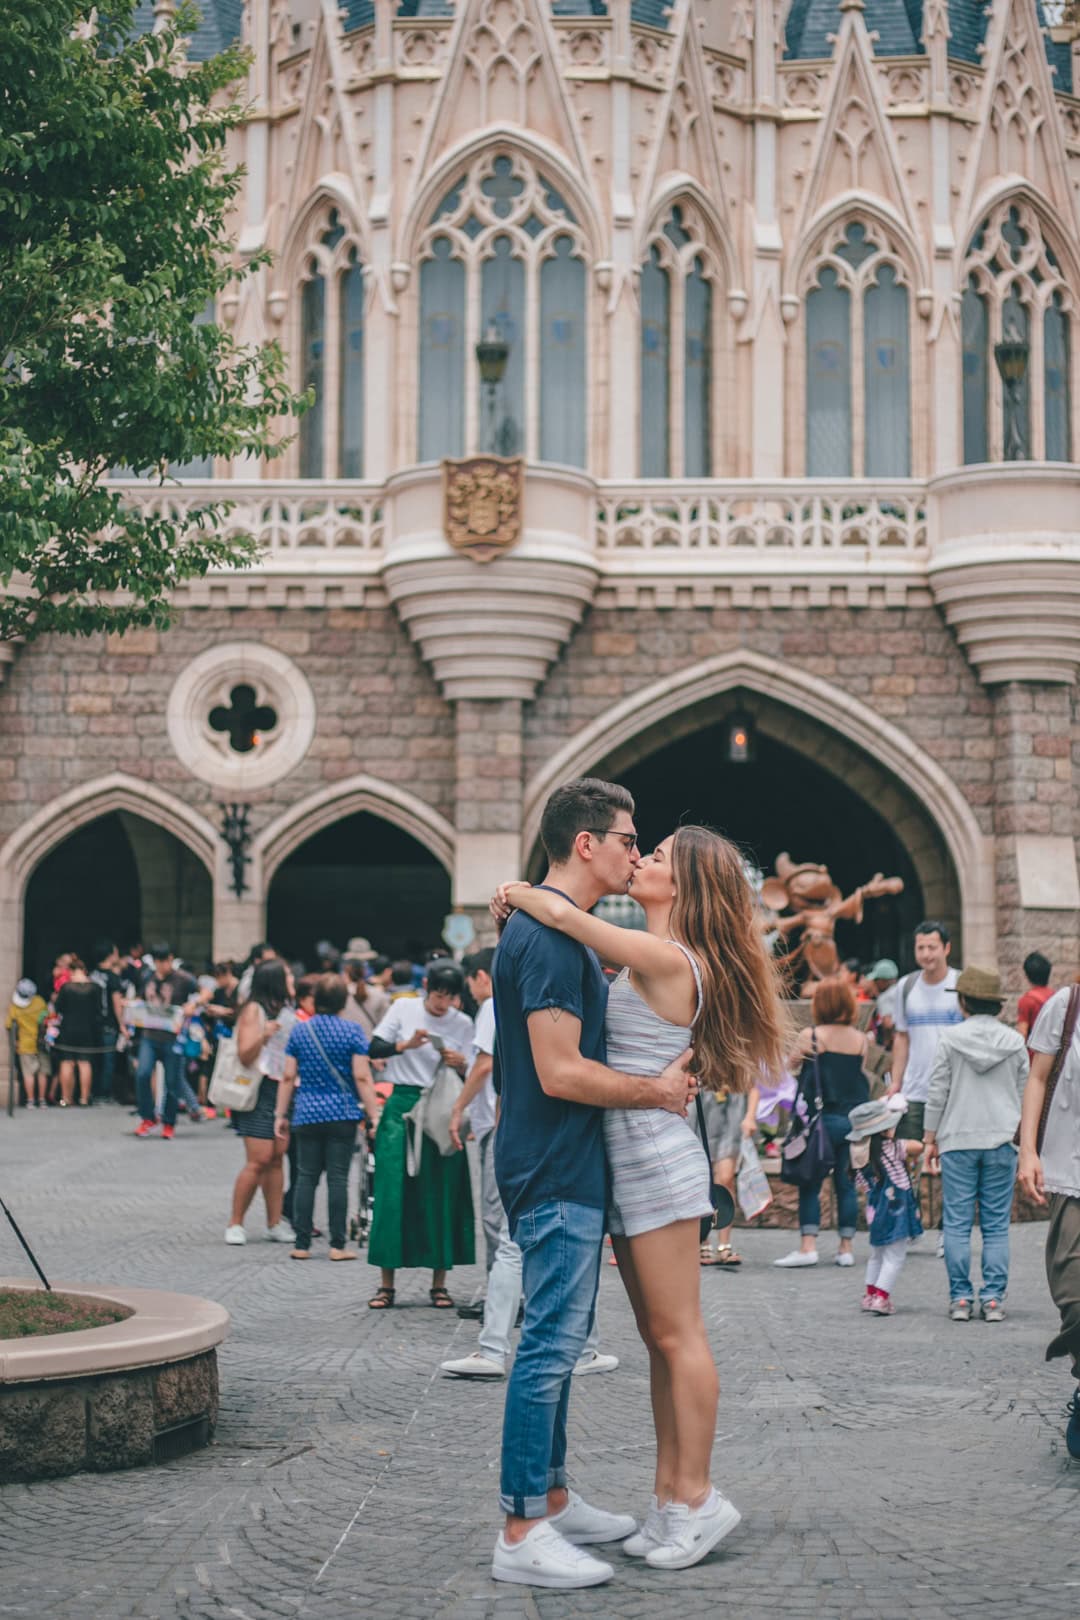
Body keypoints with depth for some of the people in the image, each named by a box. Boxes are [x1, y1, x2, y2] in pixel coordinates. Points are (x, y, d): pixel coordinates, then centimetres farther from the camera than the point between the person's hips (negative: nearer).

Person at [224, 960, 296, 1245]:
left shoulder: (287, 1012, 16)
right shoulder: (254, 1010, -7)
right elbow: (244, 1056, -14)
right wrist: (263, 1036, -28)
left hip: (284, 1090, 7)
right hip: (261, 1090, -7)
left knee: (276, 1159, 5)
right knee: (259, 1160, -10)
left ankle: (275, 1224, 7)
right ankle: (235, 1224, -3)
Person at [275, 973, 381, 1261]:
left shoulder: (299, 1030, 4)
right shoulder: (352, 1031, -4)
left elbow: (289, 1077, 5)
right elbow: (362, 1078, -8)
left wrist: (280, 1114, 12)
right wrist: (374, 1115, -5)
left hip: (307, 1116, 2)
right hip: (342, 1115, -2)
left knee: (306, 1177, 6)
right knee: (338, 1178, 0)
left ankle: (302, 1245, 6)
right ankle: (337, 1245, 0)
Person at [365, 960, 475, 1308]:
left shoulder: (462, 1024, 7)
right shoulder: (404, 1008, 4)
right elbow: (374, 1048, -1)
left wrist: (461, 1065, -14)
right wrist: (406, 1045, -17)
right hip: (403, 1105, -1)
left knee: (442, 1194, -1)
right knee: (393, 1191, -5)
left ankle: (439, 1283, 8)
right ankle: (386, 1283, 1)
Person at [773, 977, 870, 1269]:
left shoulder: (810, 1036, -8)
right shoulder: (861, 1039, 4)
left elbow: (791, 1063, 6)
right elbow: (862, 1074, 11)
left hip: (822, 1117, -4)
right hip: (854, 1118, 4)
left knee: (810, 1184, 0)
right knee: (846, 1184, 8)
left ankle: (808, 1246, -7)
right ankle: (846, 1248, 10)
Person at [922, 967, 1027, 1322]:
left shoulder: (950, 1040, -4)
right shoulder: (1015, 1043, 2)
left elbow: (937, 1094, -1)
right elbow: (1023, 1093, 7)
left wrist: (930, 1138, 8)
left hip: (957, 1140, -1)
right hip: (1001, 1141, 1)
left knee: (957, 1224, 4)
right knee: (996, 1225, 4)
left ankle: (960, 1298, 3)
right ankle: (992, 1299, 2)